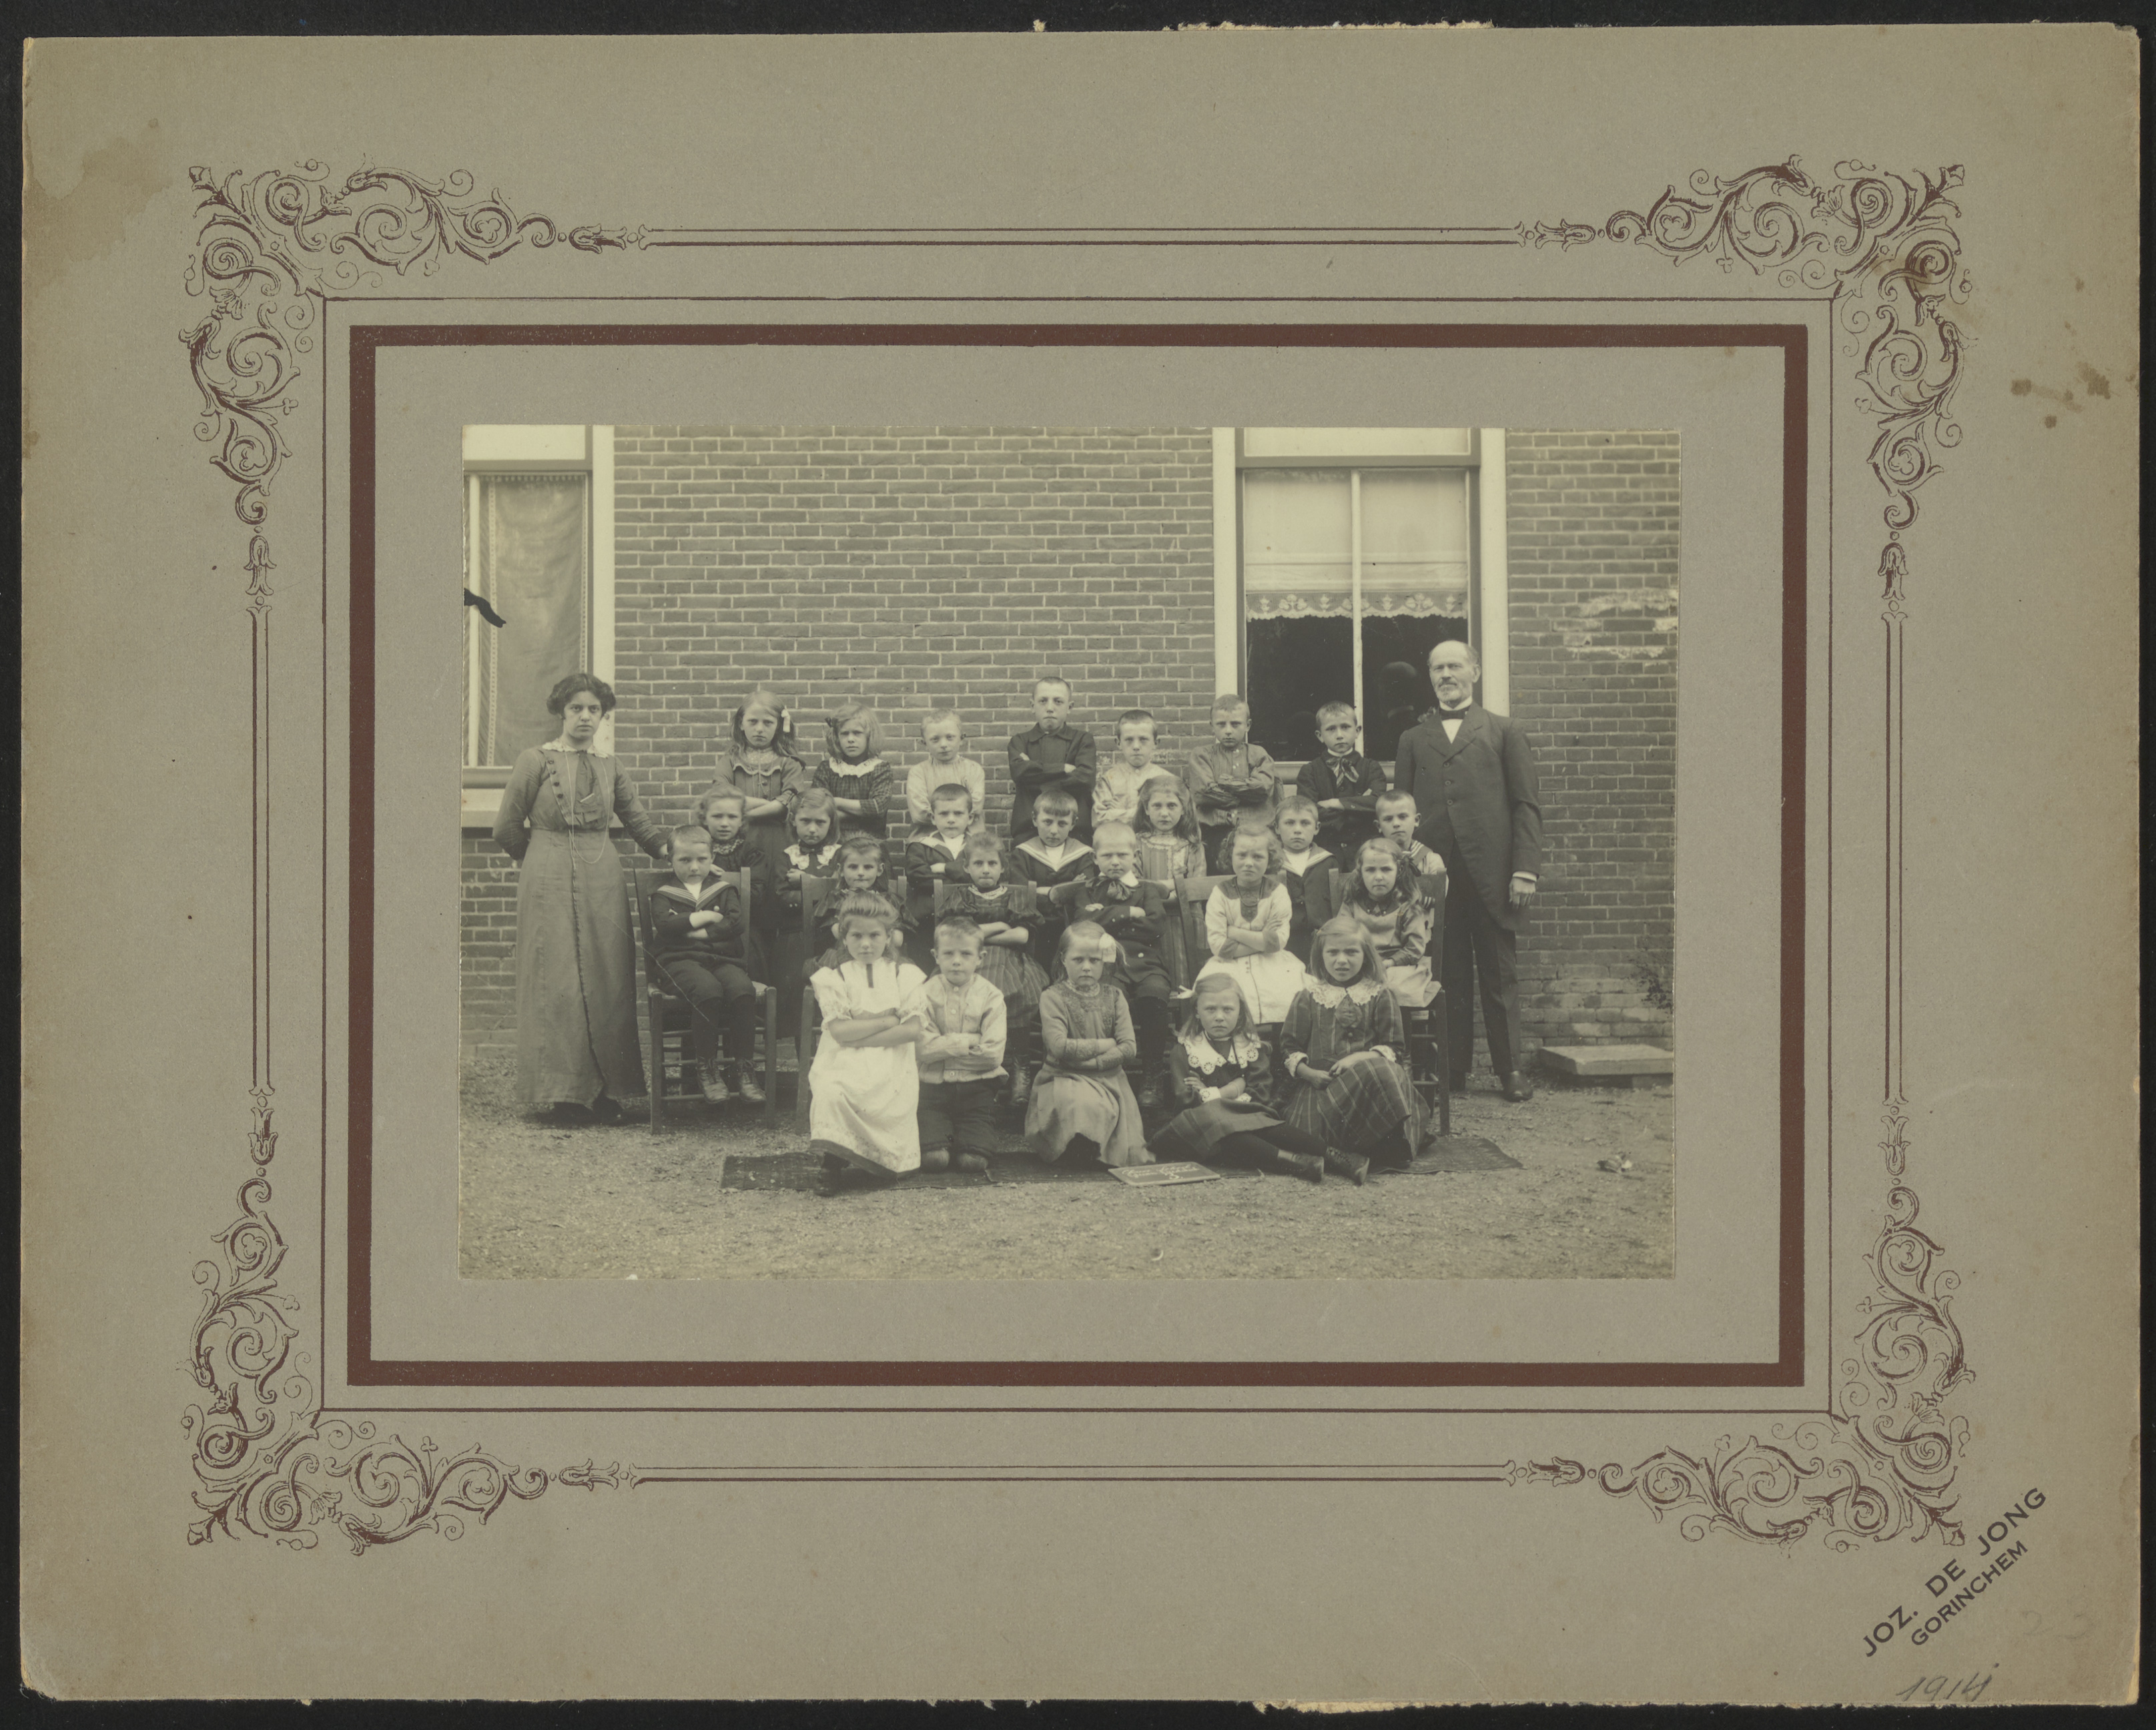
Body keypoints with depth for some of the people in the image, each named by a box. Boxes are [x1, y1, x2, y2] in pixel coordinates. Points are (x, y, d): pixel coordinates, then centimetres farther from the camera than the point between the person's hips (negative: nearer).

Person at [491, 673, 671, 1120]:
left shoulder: (609, 768, 12)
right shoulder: (537, 761, 0)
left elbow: (641, 822, 15)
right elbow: (507, 828, 2)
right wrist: (548, 856, 10)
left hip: (603, 883, 4)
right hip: (549, 886, -4)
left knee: (607, 983, 1)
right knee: (556, 984, -4)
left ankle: (604, 1090, 5)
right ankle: (561, 1088, 0)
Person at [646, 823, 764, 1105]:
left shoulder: (723, 888, 17)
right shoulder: (664, 892, 12)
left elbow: (738, 923, 1)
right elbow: (665, 926, -7)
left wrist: (699, 932, -5)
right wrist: (705, 917, -5)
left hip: (722, 957, 3)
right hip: (680, 960, -3)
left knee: (743, 989, -30)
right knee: (708, 989, -36)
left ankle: (743, 1067, -21)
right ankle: (707, 1068, -24)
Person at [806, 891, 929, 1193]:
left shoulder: (905, 976, 13)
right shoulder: (833, 978, 12)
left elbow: (916, 1031, -1)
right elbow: (839, 1030, -4)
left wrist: (858, 1035, -6)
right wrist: (888, 1020, -4)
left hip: (892, 1064, 1)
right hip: (844, 1065, -1)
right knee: (831, 1093, -34)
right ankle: (834, 1161, -23)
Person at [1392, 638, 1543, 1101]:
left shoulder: (1505, 732, 10)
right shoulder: (1413, 740, 16)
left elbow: (1527, 805, 4)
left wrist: (1526, 869, -6)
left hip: (1492, 874, -2)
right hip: (1434, 875, 2)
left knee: (1500, 975, 2)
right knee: (1447, 975, 4)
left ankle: (1511, 1069, 8)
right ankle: (1451, 1066, 10)